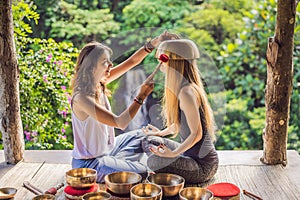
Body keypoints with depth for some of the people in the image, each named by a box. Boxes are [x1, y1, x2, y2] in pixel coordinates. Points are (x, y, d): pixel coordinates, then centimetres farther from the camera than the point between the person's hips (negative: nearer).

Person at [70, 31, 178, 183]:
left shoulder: (100, 83, -4)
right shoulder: (82, 98, -29)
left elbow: (132, 61, -2)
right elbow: (119, 123, -33)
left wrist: (154, 43, -13)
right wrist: (141, 97, -31)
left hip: (106, 149, 9)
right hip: (88, 163, -9)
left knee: (142, 136, 23)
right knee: (143, 173, -19)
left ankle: (117, 162, 13)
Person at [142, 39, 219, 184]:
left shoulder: (186, 92, -24)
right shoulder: (186, 88, 6)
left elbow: (196, 134, -24)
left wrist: (173, 153, -21)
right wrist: (161, 133, 31)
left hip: (203, 166, -10)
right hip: (191, 154, 10)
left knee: (154, 162, -27)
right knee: (148, 141, 16)